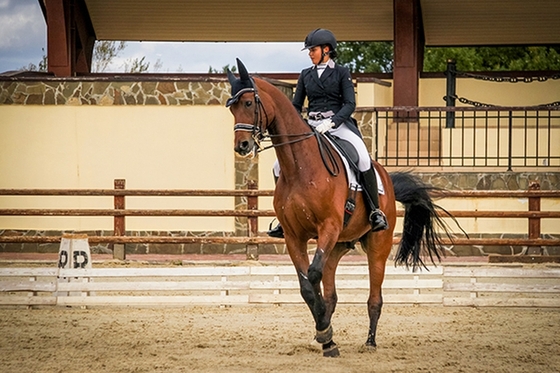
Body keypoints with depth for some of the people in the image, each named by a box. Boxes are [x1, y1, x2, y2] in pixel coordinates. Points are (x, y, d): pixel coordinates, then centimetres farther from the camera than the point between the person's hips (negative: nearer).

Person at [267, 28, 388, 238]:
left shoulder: (341, 73, 3)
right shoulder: (306, 75, 14)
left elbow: (350, 104, -6)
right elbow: (296, 105, 16)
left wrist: (331, 122, -22)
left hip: (338, 124, -5)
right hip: (312, 126, 5)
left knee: (363, 159, -32)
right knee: (280, 166, -7)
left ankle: (375, 212, -24)